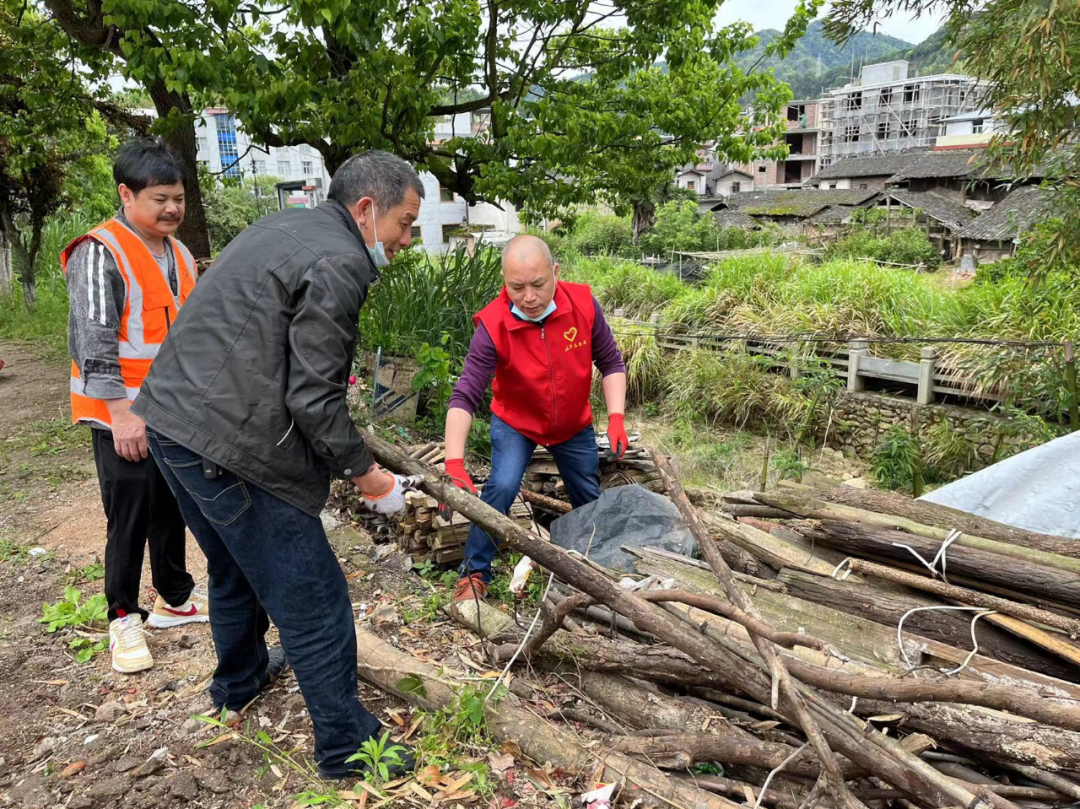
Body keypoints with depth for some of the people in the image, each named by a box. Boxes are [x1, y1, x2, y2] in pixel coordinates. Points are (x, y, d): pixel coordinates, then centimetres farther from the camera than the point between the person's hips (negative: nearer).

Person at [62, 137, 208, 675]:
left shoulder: (180, 255, 12)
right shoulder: (100, 253, -12)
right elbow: (93, 343, -17)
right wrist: (122, 415, -19)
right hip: (124, 417, -7)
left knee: (173, 508, 15)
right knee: (130, 516, 0)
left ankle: (174, 599, 30)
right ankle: (124, 618, 16)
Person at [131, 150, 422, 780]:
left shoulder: (284, 227, 16)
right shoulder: (338, 263, -15)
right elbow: (313, 401, -19)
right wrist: (368, 477, -8)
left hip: (170, 416, 11)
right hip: (228, 446, -10)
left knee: (236, 568, 29)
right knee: (311, 598, 0)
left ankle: (240, 680, 50)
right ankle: (348, 745, 13)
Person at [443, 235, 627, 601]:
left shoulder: (583, 303, -23)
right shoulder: (493, 326, -30)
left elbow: (611, 363, -10)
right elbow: (464, 397, -34)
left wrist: (616, 418, -22)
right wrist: (454, 465, -46)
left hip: (575, 425, 3)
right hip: (516, 423, -2)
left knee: (591, 502, 13)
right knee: (502, 487, -23)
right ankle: (475, 574, -3)